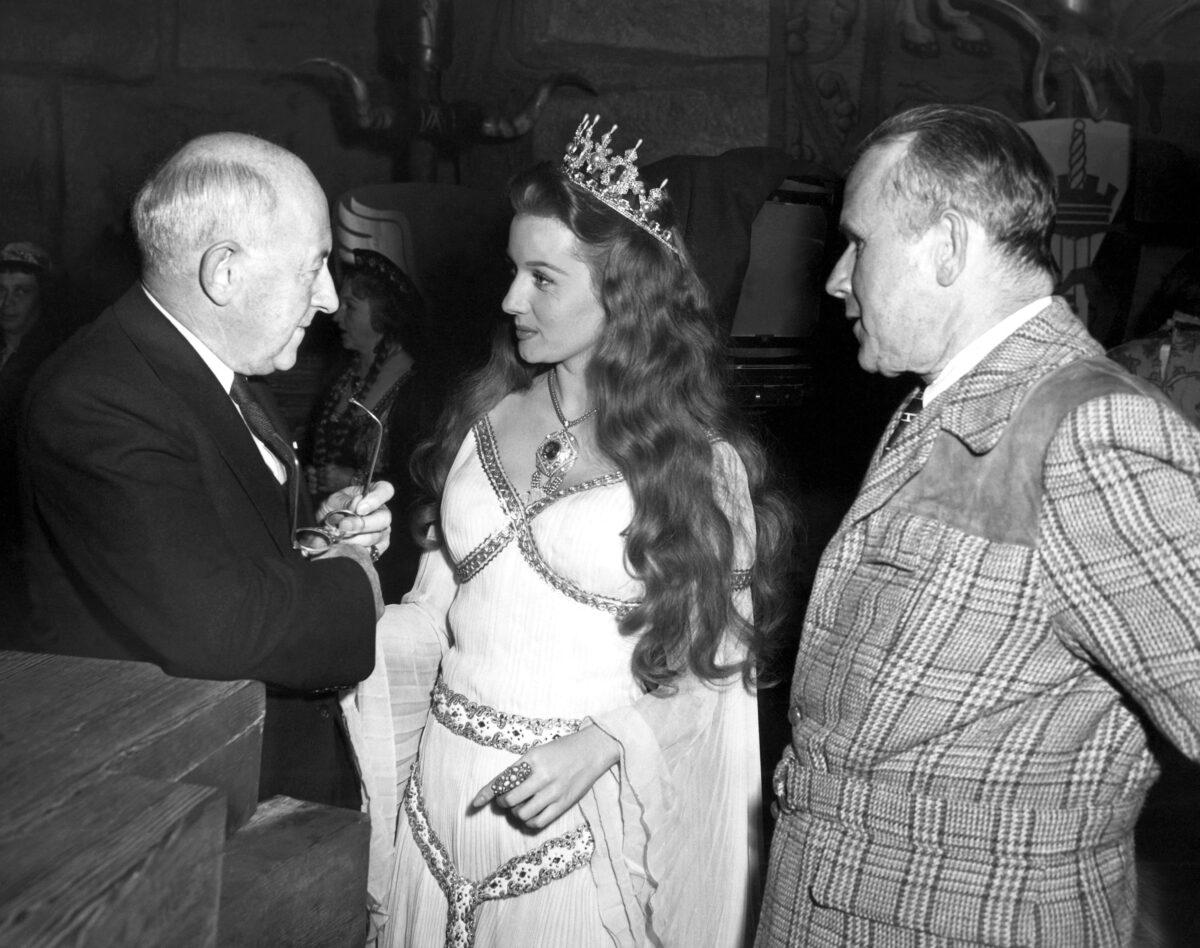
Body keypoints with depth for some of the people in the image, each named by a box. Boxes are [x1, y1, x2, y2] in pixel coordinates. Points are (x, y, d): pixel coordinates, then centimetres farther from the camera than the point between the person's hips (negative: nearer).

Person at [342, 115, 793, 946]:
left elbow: (713, 661, -5)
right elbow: (443, 604, 8)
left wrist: (603, 740, -19)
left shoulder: (697, 459, -8)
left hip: (581, 812, -4)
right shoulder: (486, 417, 3)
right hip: (445, 794, 4)